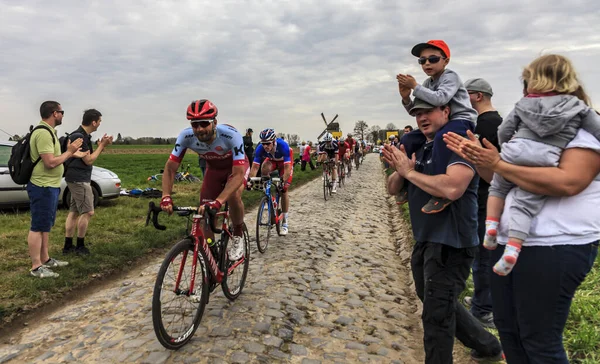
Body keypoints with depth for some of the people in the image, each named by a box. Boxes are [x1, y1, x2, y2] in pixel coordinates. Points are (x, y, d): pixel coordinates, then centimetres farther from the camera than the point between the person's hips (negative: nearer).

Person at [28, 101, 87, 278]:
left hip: (50, 186, 11)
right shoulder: (43, 133, -19)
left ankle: (45, 259, 28)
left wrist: (73, 154, 18)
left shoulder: (48, 131, 13)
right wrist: (69, 152, -14)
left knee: (46, 226, 17)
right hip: (43, 187, -11)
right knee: (38, 227, -3)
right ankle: (36, 267, 5)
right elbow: (50, 162, -25)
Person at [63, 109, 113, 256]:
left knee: (74, 211, 11)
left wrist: (101, 145, 3)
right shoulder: (79, 137, -17)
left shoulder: (83, 135, 14)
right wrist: (102, 145, -8)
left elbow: (89, 157, 14)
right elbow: (89, 160, -16)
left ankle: (68, 246, 17)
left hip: (78, 179, 10)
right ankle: (80, 246, 4)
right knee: (88, 212, -6)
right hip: (79, 179, -10)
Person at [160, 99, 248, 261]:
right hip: (213, 168, 4)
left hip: (236, 166, -3)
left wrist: (217, 202, -56)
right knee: (205, 212, -8)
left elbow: (238, 175, -44)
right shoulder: (186, 136, -28)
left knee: (233, 196, -33)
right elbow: (170, 168, -23)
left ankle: (238, 235, -5)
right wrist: (166, 197, -41)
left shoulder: (231, 134, -39)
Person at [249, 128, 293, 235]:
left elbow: (287, 167, -44)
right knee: (264, 168, -34)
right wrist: (249, 180, -44)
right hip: (271, 160, 3)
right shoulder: (260, 148, -32)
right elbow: (255, 166, -31)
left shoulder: (283, 145, -41)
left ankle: (285, 221, 0)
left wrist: (284, 181, -54)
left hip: (284, 161, -3)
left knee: (284, 189, -10)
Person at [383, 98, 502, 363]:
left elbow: (452, 188, -32)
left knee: (436, 314, 0)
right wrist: (399, 170, -11)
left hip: (450, 242, -9)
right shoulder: (417, 148, 10)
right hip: (424, 240, 10)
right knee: (435, 304, 24)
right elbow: (392, 189, 10)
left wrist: (410, 172, -21)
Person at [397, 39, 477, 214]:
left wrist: (415, 86, -25)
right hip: (440, 123, 8)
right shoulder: (428, 83, 10)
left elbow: (440, 99, -32)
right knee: (407, 139, 1)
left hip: (461, 120, -8)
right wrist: (406, 98, -9)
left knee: (441, 139, -39)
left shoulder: (450, 76, -11)